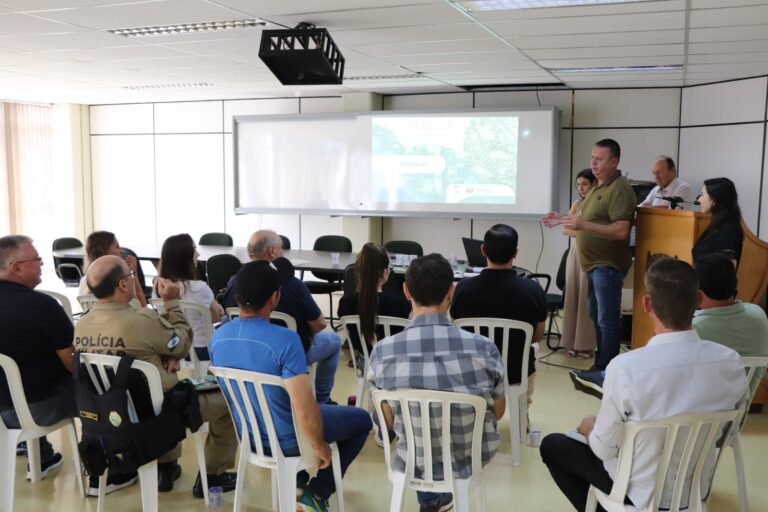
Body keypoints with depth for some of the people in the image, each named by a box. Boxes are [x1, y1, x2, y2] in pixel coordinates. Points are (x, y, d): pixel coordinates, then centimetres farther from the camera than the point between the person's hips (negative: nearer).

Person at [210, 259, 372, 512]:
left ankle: (298, 483, 34)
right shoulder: (284, 339, -32)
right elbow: (305, 411, -33)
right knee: (362, 419, 17)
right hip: (287, 440, -6)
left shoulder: (218, 336, -11)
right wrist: (320, 446, -13)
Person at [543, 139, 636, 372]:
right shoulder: (599, 186, 16)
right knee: (597, 316, 16)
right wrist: (563, 219, 16)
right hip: (595, 263, 10)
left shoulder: (619, 189, -16)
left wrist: (584, 225, -31)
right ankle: (599, 364, 26)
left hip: (608, 265, -10)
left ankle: (606, 369, 1)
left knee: (607, 320, -5)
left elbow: (621, 231, -25)